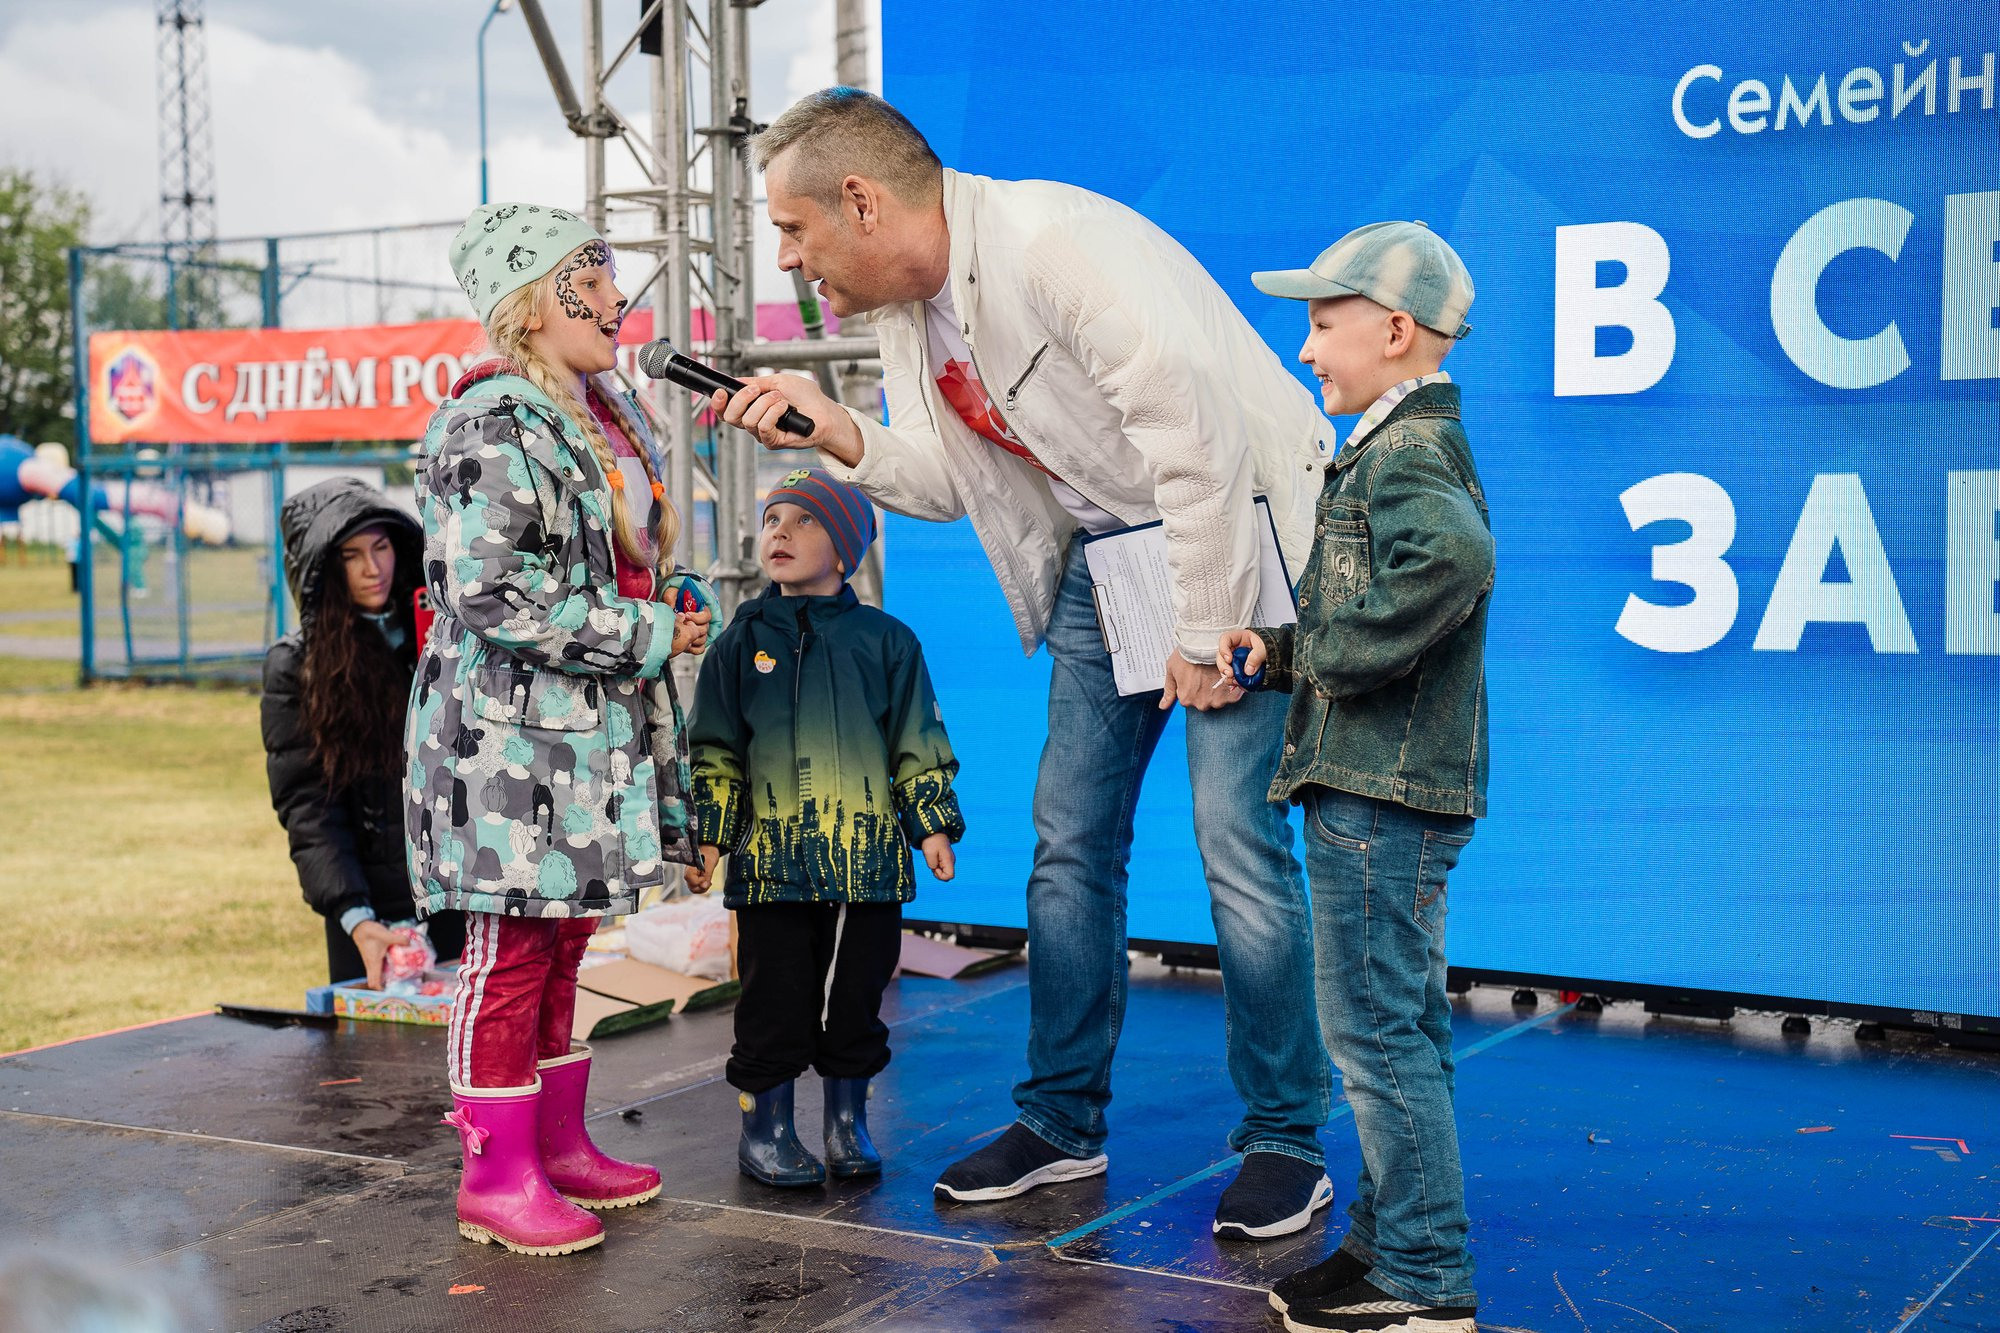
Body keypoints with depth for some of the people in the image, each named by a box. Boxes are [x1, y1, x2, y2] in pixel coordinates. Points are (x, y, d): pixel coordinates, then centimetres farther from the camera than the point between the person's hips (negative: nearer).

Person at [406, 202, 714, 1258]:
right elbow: (495, 598, -23)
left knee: (561, 940, 16)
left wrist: (667, 615, 11)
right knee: (513, 945, -2)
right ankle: (498, 1175, 7)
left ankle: (558, 1143, 27)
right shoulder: (494, 428, -16)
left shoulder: (606, 415, 14)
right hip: (510, 729, -9)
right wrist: (645, 637, -18)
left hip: (591, 728, 9)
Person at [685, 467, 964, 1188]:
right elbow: (716, 749, 8)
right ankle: (766, 1127, 16)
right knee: (776, 994, 3)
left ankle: (848, 1123, 22)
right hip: (772, 853, 0)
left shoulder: (884, 639, 6)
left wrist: (932, 826, 4)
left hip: (869, 855, 1)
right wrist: (709, 836, 3)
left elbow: (918, 741, 9)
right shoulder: (744, 641, 6)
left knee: (857, 992, 8)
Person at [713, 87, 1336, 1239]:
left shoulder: (1052, 241, -24)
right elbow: (954, 480, 11)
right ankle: (1063, 1122, 20)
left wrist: (1204, 638, -21)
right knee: (1071, 842, 7)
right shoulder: (905, 311, 4)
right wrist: (837, 434, -8)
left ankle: (1287, 1143, 4)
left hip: (1233, 533, -8)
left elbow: (1199, 433, -26)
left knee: (1239, 842, -10)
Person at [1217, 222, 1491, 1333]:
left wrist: (1323, 647, -24)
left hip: (1381, 794, -11)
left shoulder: (1405, 453, -13)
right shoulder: (1411, 446, 19)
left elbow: (1455, 552, -37)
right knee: (1400, 1029, 16)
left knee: (1376, 1032, -5)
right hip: (1391, 788, 11)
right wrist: (1276, 650, 5)